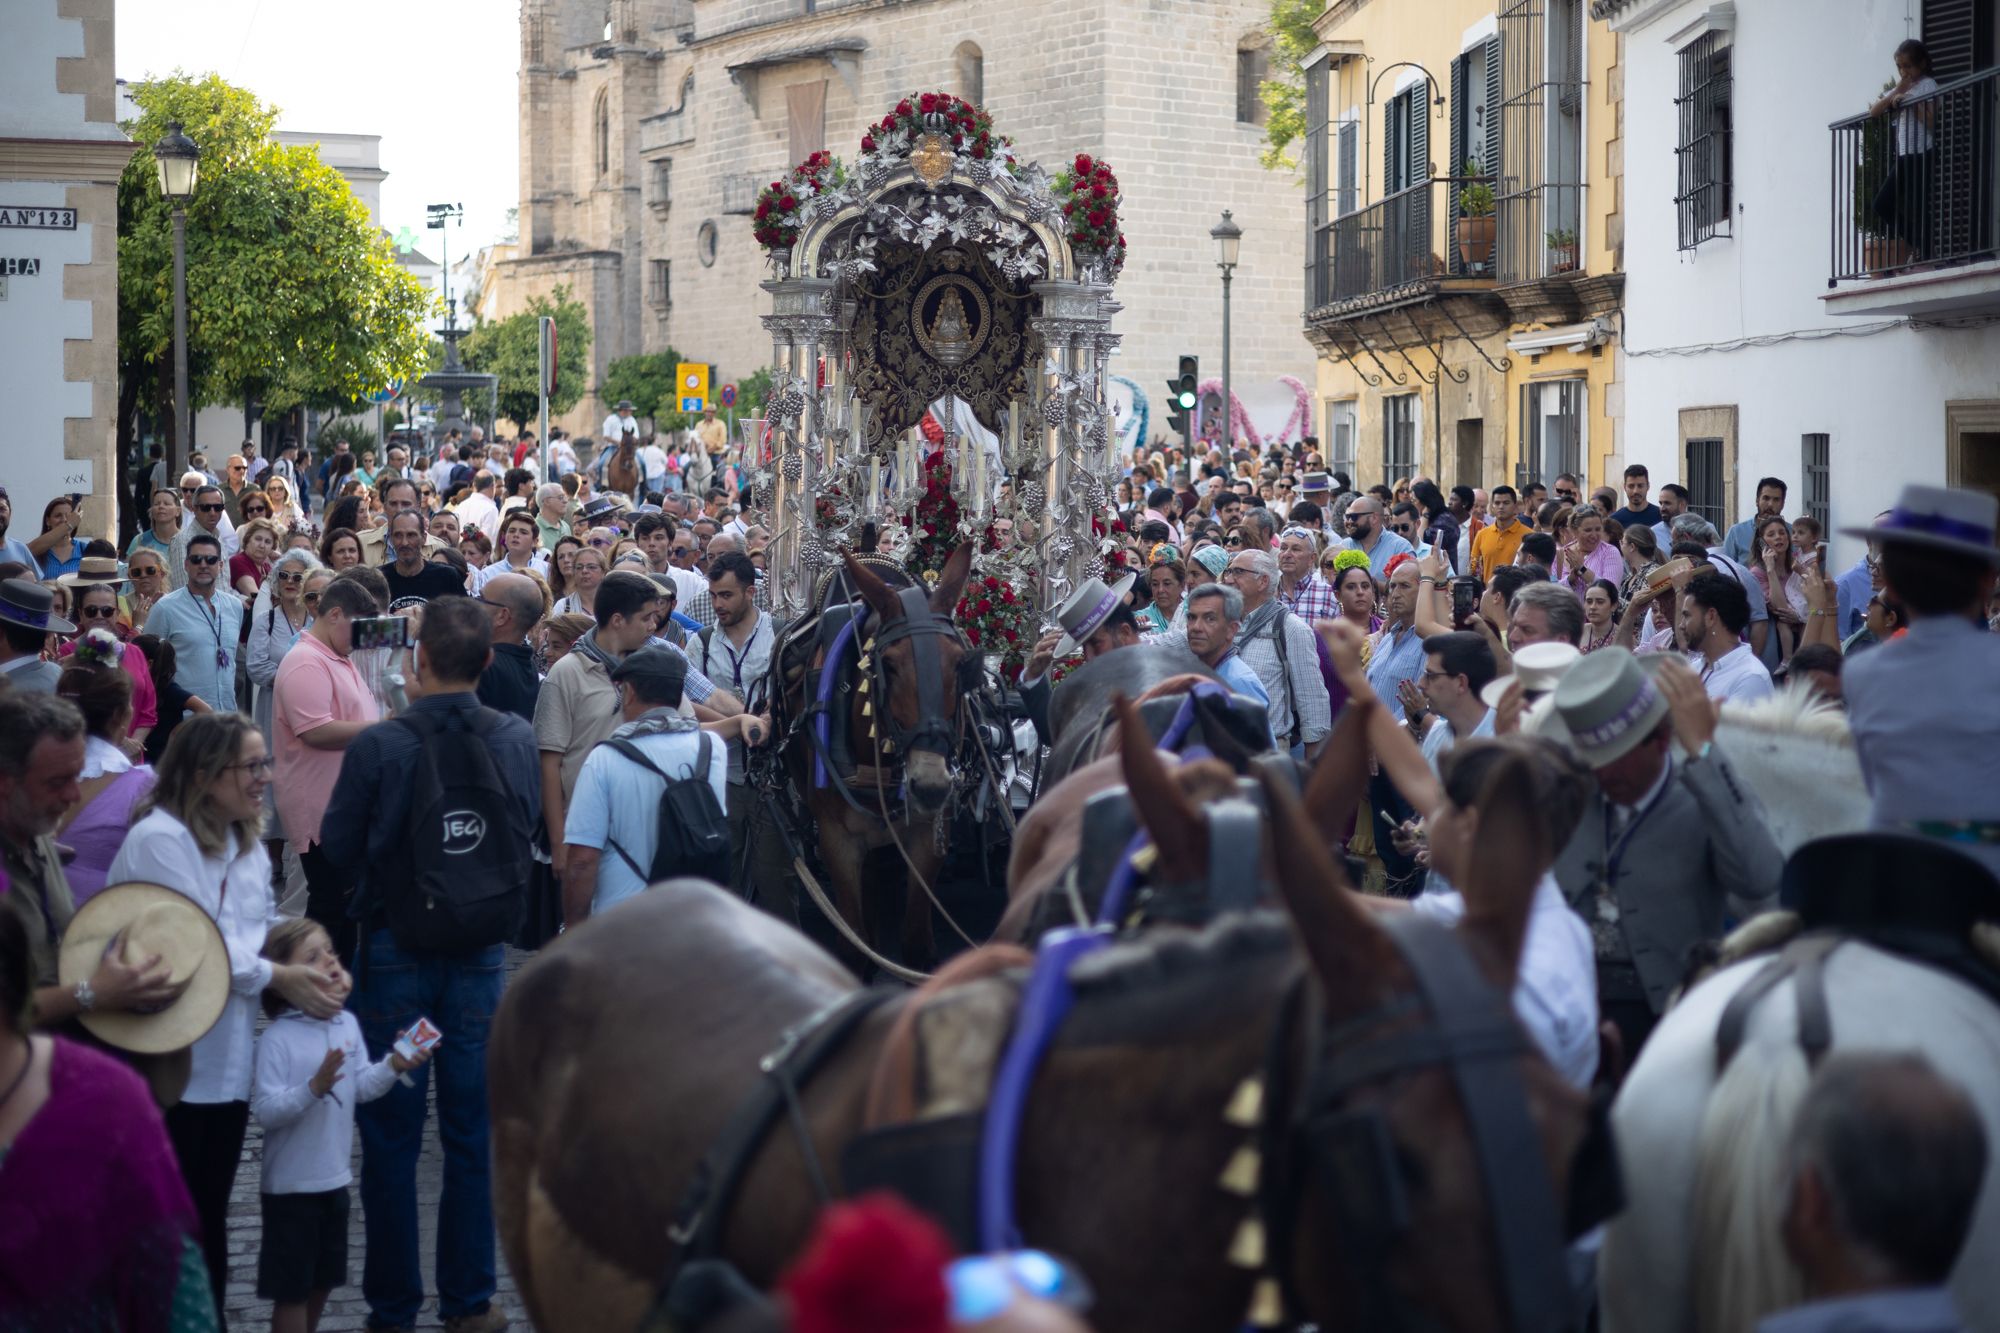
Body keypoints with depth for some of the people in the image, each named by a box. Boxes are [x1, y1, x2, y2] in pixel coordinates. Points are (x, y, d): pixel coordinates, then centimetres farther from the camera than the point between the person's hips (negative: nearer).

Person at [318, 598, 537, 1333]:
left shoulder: (379, 744, -17)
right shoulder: (517, 741, -9)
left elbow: (339, 845, -5)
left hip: (394, 949, -2)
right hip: (480, 953, 2)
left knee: (391, 1134, 9)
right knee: (472, 1132, 12)